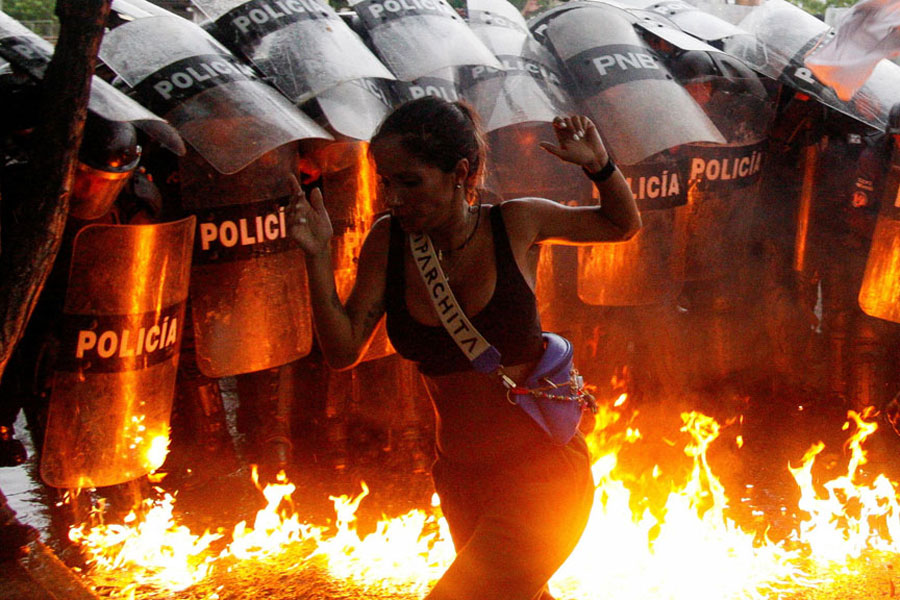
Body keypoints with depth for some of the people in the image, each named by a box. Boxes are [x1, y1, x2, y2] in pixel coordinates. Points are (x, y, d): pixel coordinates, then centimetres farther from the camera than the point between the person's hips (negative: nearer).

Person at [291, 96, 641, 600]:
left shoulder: (516, 225, -10)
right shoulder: (388, 242, -4)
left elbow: (624, 225, 7)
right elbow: (343, 351, -4)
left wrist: (599, 164, -13)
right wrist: (318, 256, -15)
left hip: (541, 471, -5)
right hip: (462, 482, 5)